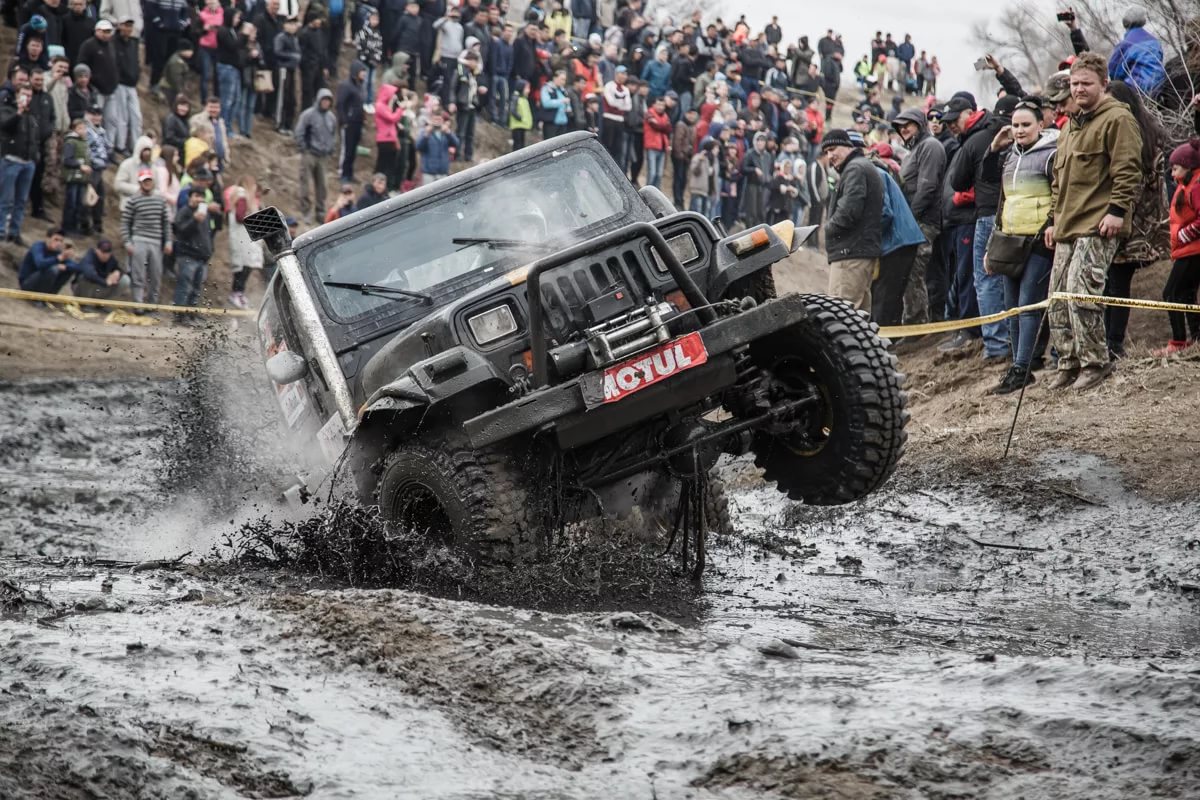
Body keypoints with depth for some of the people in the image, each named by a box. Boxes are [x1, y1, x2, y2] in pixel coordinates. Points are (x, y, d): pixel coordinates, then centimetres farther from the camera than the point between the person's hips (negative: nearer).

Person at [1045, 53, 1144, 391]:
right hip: (1068, 228, 9)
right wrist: (1055, 220, 24)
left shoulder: (1116, 119, -7)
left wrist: (1117, 210, -19)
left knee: (1080, 292, -17)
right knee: (1058, 297, 7)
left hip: (1098, 227, -9)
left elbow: (1128, 170, -14)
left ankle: (1095, 362, -7)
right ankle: (1069, 363, 15)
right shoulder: (1070, 126, 21)